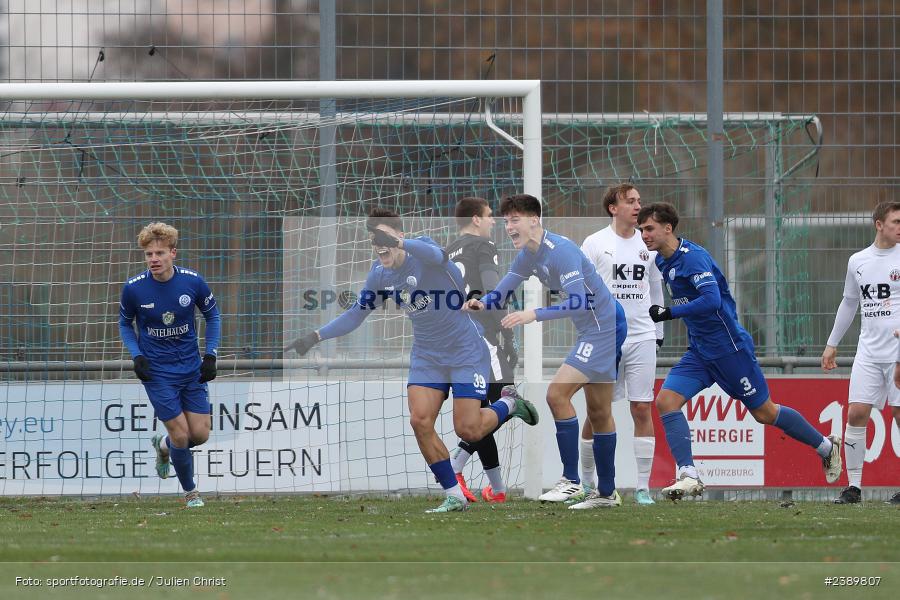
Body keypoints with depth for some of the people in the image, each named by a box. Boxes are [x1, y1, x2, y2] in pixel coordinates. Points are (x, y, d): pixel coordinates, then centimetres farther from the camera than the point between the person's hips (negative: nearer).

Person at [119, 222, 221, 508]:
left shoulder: (192, 281, -11)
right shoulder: (134, 288, -14)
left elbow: (212, 315, 6)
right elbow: (125, 323, 5)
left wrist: (211, 355, -3)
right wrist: (136, 355, -9)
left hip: (192, 368, 2)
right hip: (157, 373, -2)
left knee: (200, 434, 2)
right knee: (181, 436, -6)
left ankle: (164, 445, 35)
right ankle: (190, 492, 17)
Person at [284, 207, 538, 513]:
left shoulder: (422, 249, -21)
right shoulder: (380, 275, -2)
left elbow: (436, 255, -47)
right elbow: (356, 315, 7)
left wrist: (398, 243, -66)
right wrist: (316, 336, -7)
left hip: (466, 352, -6)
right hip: (427, 356, 6)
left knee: (468, 430, -11)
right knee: (420, 421, -12)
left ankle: (509, 405, 22)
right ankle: (455, 496, 2)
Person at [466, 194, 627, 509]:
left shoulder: (560, 251, -24)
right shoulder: (528, 254, 6)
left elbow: (579, 302, -31)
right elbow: (504, 289, 10)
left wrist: (534, 314, -36)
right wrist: (483, 303, -12)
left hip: (604, 327, -11)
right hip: (594, 329, 11)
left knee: (557, 394, -18)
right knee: (599, 412, 15)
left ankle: (571, 481, -14)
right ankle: (607, 492, 22)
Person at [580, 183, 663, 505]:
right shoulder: (595, 244, -1)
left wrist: (658, 333, 16)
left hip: (642, 338, 2)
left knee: (642, 409, -4)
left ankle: (643, 487, -1)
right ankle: (585, 481, 18)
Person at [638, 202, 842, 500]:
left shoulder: (693, 257, -21)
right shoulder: (662, 261, 7)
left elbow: (711, 300, -32)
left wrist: (668, 313, -29)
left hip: (729, 348, -8)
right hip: (699, 352, 8)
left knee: (764, 413, 4)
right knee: (666, 400, -12)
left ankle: (825, 446, 24)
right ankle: (688, 476, -15)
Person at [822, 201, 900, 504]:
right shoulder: (857, 262, 11)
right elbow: (849, 303, 22)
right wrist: (832, 344, 23)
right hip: (869, 351, 4)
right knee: (856, 413, -4)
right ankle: (853, 486, 1)